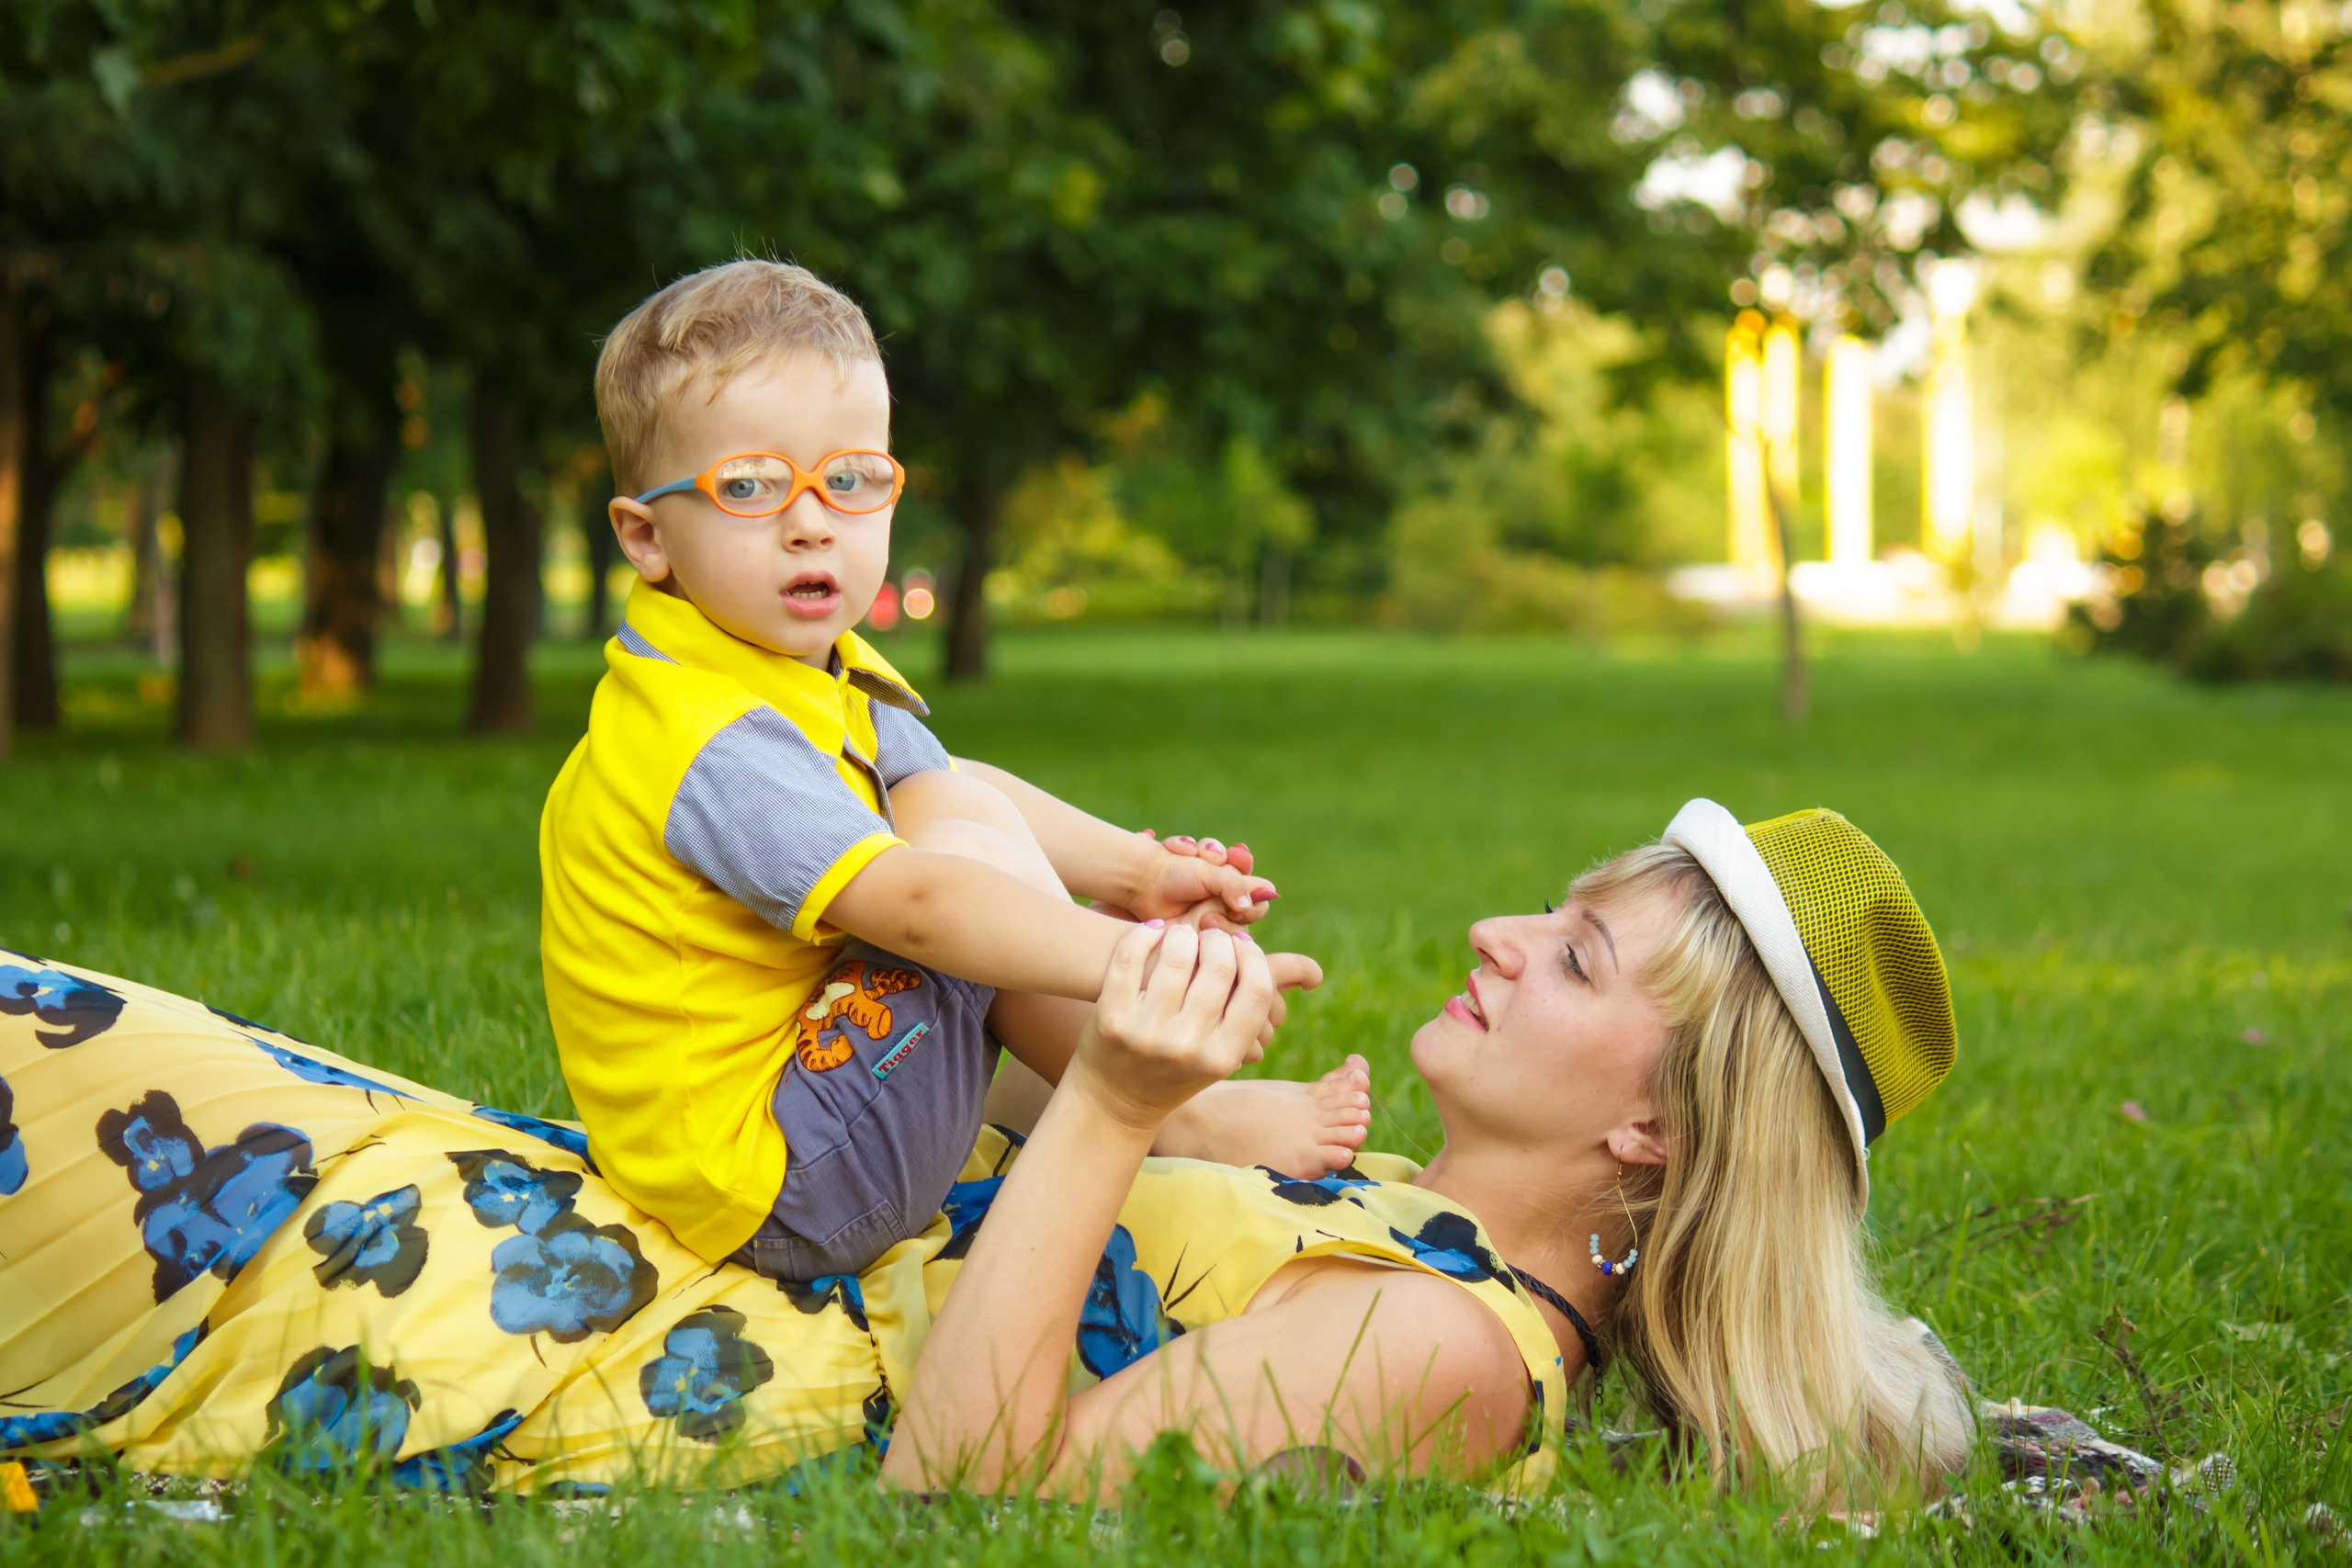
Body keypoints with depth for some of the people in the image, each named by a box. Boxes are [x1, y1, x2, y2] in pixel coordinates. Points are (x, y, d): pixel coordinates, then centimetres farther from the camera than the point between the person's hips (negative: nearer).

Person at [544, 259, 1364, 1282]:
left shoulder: (822, 675, 7)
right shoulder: (712, 743, -26)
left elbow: (948, 792, 19)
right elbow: (913, 903, -37)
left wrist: (1133, 870, 5)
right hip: (765, 1196, -10)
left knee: (950, 807, 7)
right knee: (965, 851, -19)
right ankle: (1173, 1128, -8)